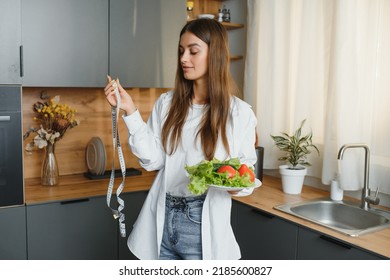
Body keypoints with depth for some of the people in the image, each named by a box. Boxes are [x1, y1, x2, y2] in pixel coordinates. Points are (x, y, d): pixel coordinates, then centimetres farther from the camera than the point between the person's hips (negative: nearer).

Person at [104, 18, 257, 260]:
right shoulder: (167, 103, 4)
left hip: (203, 224, -2)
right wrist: (130, 111, -7)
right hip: (162, 220, 3)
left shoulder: (240, 113, -4)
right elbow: (152, 159, -2)